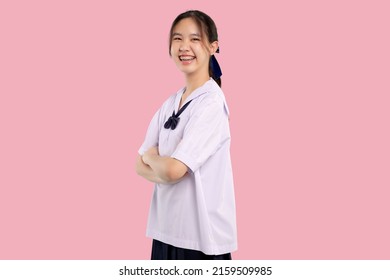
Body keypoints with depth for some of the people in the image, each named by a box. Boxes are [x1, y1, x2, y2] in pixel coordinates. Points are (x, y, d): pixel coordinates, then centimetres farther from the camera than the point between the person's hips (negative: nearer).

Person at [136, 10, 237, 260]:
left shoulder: (212, 103, -16)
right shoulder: (170, 104, 8)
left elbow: (174, 169, -22)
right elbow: (140, 165, 6)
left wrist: (152, 156, -2)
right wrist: (163, 170, -14)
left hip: (203, 235, -6)